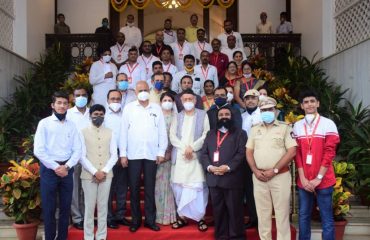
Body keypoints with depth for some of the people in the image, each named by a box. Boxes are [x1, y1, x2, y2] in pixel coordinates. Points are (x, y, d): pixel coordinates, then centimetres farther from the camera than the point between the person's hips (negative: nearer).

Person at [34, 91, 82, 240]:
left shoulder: (71, 125, 9)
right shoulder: (44, 123, -1)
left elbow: (77, 150, 5)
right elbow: (38, 150, -9)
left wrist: (66, 167, -9)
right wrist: (55, 167, -12)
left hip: (67, 169, 3)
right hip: (49, 169, -3)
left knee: (65, 207, 9)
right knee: (49, 207, 3)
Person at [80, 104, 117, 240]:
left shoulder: (110, 133, 9)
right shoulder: (83, 132, 1)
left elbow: (114, 155, 5)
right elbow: (82, 156, -4)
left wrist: (104, 171, -9)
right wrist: (95, 172, -13)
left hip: (106, 175, 2)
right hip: (89, 175, -2)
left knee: (103, 206, 7)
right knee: (89, 207, 1)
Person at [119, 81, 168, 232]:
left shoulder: (156, 108, 7)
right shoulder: (129, 108, 4)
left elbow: (162, 131, 6)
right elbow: (124, 131, 2)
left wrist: (161, 152, 0)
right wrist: (123, 153, -3)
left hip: (151, 154, 1)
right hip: (133, 154, 0)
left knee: (150, 188, 7)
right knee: (134, 188, 6)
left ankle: (150, 220, 16)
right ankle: (135, 220, 17)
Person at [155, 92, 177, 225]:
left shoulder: (176, 117, 6)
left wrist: (171, 152, -8)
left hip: (172, 153, 0)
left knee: (170, 182, 2)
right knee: (159, 182, 1)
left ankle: (170, 214, 9)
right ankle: (159, 214, 8)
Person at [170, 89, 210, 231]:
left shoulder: (203, 115, 7)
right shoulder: (177, 116, 15)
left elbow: (206, 134, -3)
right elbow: (172, 136, 5)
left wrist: (192, 147, -12)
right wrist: (184, 148, -9)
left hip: (197, 156, -3)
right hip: (180, 156, 3)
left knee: (198, 186, -6)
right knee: (179, 186, 2)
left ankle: (200, 217, 2)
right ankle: (182, 216, 11)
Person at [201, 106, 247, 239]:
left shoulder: (239, 133, 7)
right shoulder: (210, 134, 19)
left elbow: (241, 153, -6)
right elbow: (204, 153, 11)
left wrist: (228, 167, -17)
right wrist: (209, 167, -8)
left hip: (232, 179, -4)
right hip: (214, 179, 4)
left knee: (234, 210, 0)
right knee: (218, 210, 9)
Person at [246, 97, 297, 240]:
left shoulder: (285, 128, -1)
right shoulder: (254, 130, 12)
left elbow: (291, 152, -8)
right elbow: (249, 152, 12)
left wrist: (274, 170, -13)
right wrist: (255, 170, -4)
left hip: (280, 176, -3)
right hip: (259, 177, 4)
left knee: (281, 213, 1)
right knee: (262, 213, 10)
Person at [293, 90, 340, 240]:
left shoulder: (328, 124, -3)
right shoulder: (297, 126, 7)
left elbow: (329, 153, -7)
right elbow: (297, 153, 5)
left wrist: (318, 178, -11)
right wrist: (303, 178, -4)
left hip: (323, 180, -3)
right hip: (303, 181, 3)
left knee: (326, 218, 3)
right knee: (304, 216, 10)